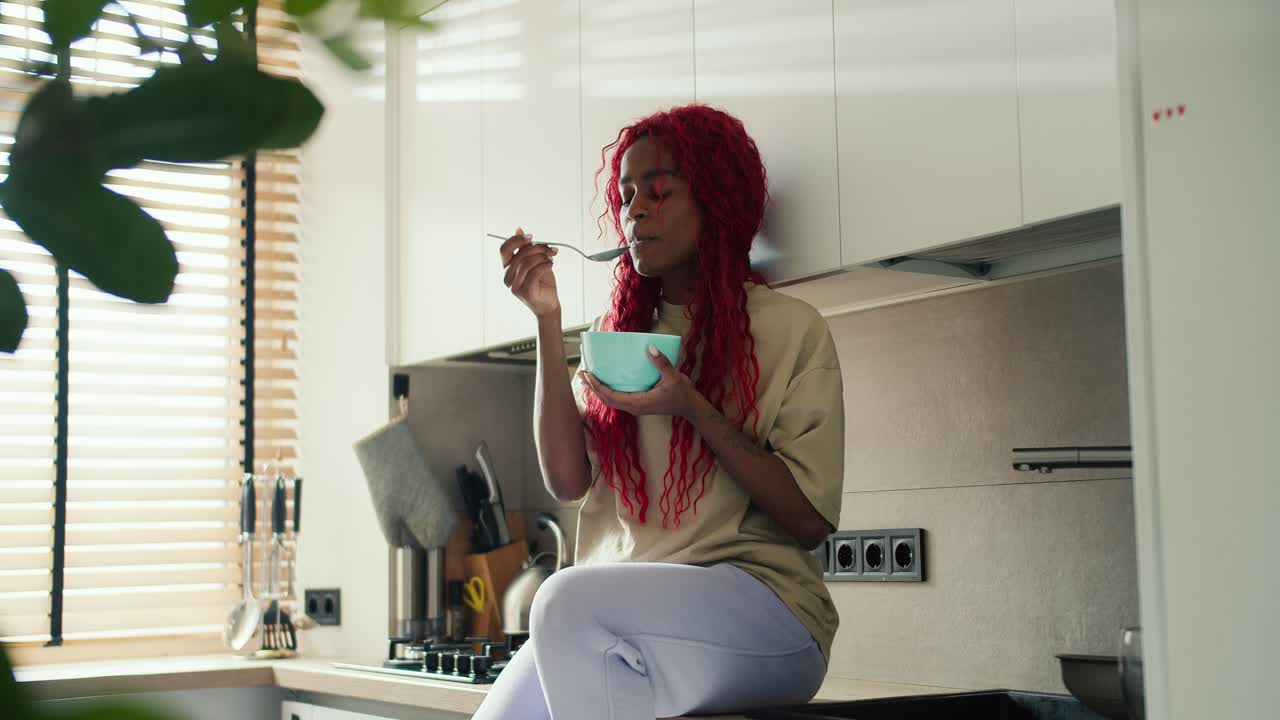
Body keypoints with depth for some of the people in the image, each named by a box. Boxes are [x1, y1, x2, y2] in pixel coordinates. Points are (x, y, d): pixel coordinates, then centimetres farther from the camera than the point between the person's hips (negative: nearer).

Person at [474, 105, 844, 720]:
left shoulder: (789, 329, 3)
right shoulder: (623, 333, 17)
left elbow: (810, 522, -4)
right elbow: (567, 479, 3)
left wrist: (693, 409, -14)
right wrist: (547, 320, 0)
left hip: (763, 608, -3)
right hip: (627, 611, 4)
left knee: (570, 600, -30)